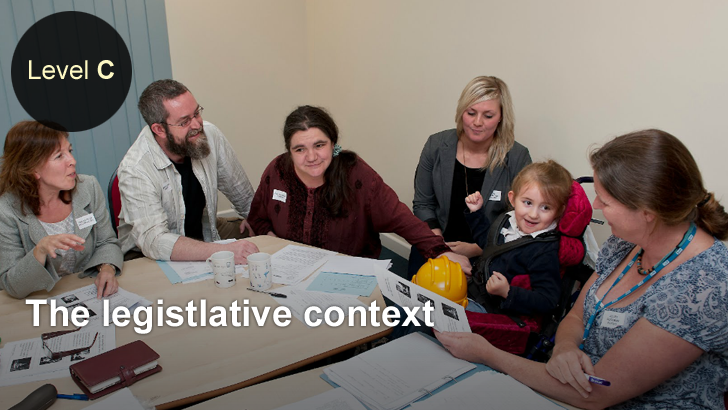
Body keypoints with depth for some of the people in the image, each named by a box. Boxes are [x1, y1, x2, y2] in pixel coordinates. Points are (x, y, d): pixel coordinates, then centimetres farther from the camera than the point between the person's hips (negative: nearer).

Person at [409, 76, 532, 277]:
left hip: (487, 254, -1)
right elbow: (422, 204, 6)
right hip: (438, 245, 2)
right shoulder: (436, 145, -1)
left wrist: (476, 249, -15)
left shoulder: (518, 157, -8)